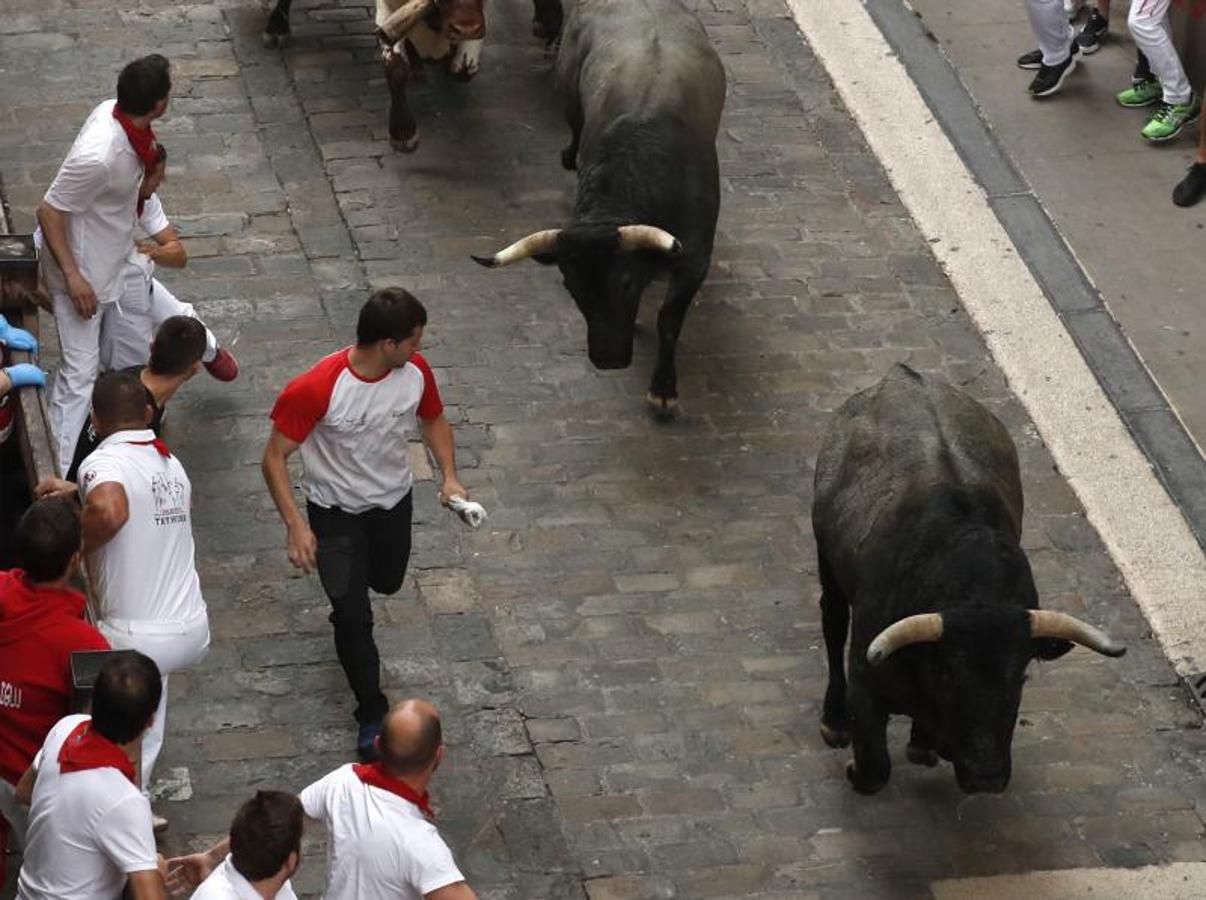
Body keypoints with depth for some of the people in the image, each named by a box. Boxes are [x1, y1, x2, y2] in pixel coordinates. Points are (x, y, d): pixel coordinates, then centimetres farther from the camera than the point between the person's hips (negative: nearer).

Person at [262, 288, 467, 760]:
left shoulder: (416, 371, -18)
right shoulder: (317, 388, -34)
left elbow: (434, 420, 4)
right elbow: (275, 457, -25)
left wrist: (449, 476, -12)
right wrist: (296, 526, -32)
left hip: (394, 500, 5)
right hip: (336, 511, -5)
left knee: (386, 581, 28)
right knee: (353, 615, -6)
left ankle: (346, 585, 64)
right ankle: (372, 714, 11)